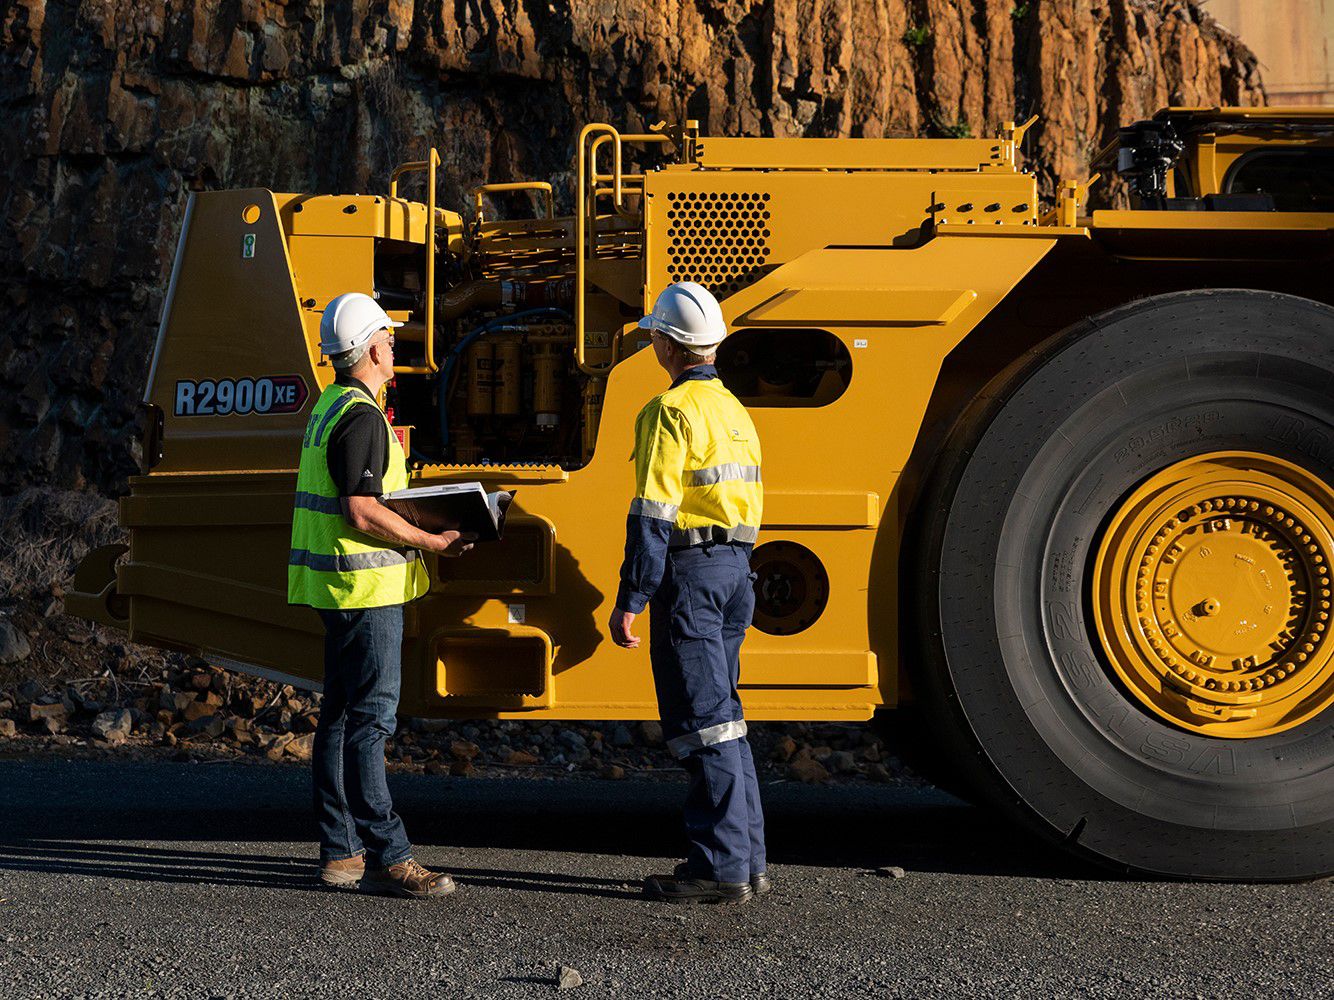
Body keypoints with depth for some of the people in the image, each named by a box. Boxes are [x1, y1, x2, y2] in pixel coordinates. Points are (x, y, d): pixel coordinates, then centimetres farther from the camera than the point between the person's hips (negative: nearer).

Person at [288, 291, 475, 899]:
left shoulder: (328, 408, 16)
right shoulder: (361, 416, -16)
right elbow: (361, 512, -23)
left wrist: (418, 527, 19)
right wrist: (431, 543, -15)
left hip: (337, 588, 11)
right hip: (366, 585, -11)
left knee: (340, 714, 12)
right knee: (368, 718, -10)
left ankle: (340, 851, 16)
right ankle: (386, 858, -11)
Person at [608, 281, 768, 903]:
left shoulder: (672, 411, -12)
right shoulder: (733, 409, 17)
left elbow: (653, 514, -17)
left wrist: (629, 602, -16)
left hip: (690, 570, -9)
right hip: (736, 570, 9)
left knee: (701, 718, -7)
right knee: (721, 712, 14)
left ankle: (719, 867, -6)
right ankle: (747, 861, 15)